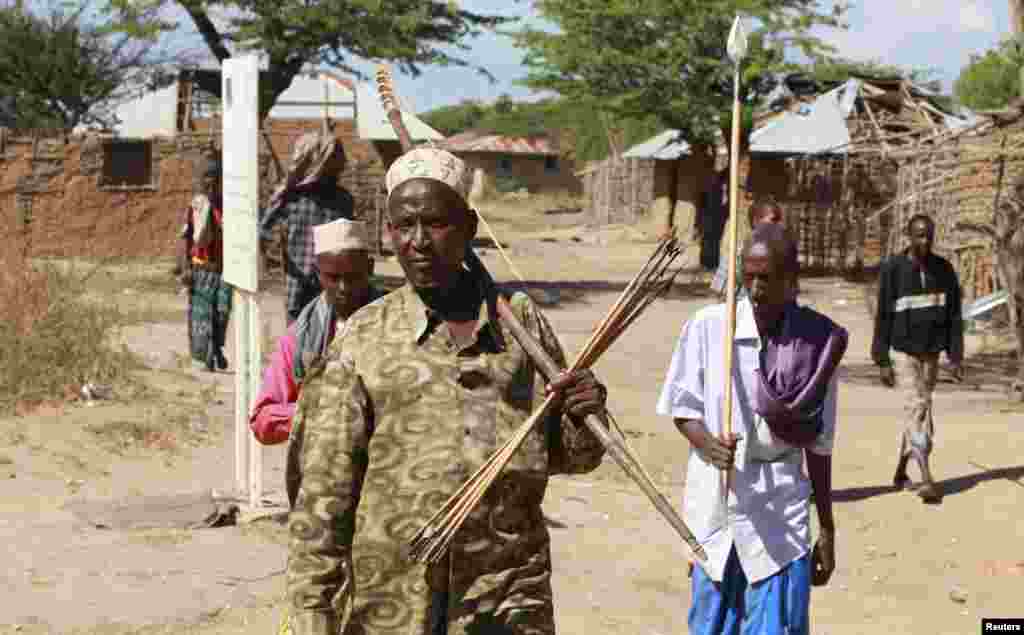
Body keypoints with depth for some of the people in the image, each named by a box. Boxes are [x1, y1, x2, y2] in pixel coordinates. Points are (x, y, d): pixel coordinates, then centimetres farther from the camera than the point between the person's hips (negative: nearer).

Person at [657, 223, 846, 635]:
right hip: (713, 509, 1)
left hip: (779, 516, -1)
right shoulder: (708, 326, -5)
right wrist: (709, 444, -19)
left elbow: (817, 445, 6)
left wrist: (827, 529, 11)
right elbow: (682, 410, 3)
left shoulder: (818, 342, -3)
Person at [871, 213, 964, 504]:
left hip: (931, 353, 4)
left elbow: (954, 316, 4)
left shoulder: (944, 269, 1)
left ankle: (901, 469, 28)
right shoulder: (893, 269, -9)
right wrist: (882, 361, -10)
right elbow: (883, 317, -7)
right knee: (919, 407, -15)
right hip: (904, 352, -4)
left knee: (917, 410, 11)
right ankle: (926, 480, -21)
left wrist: (956, 357, -1)